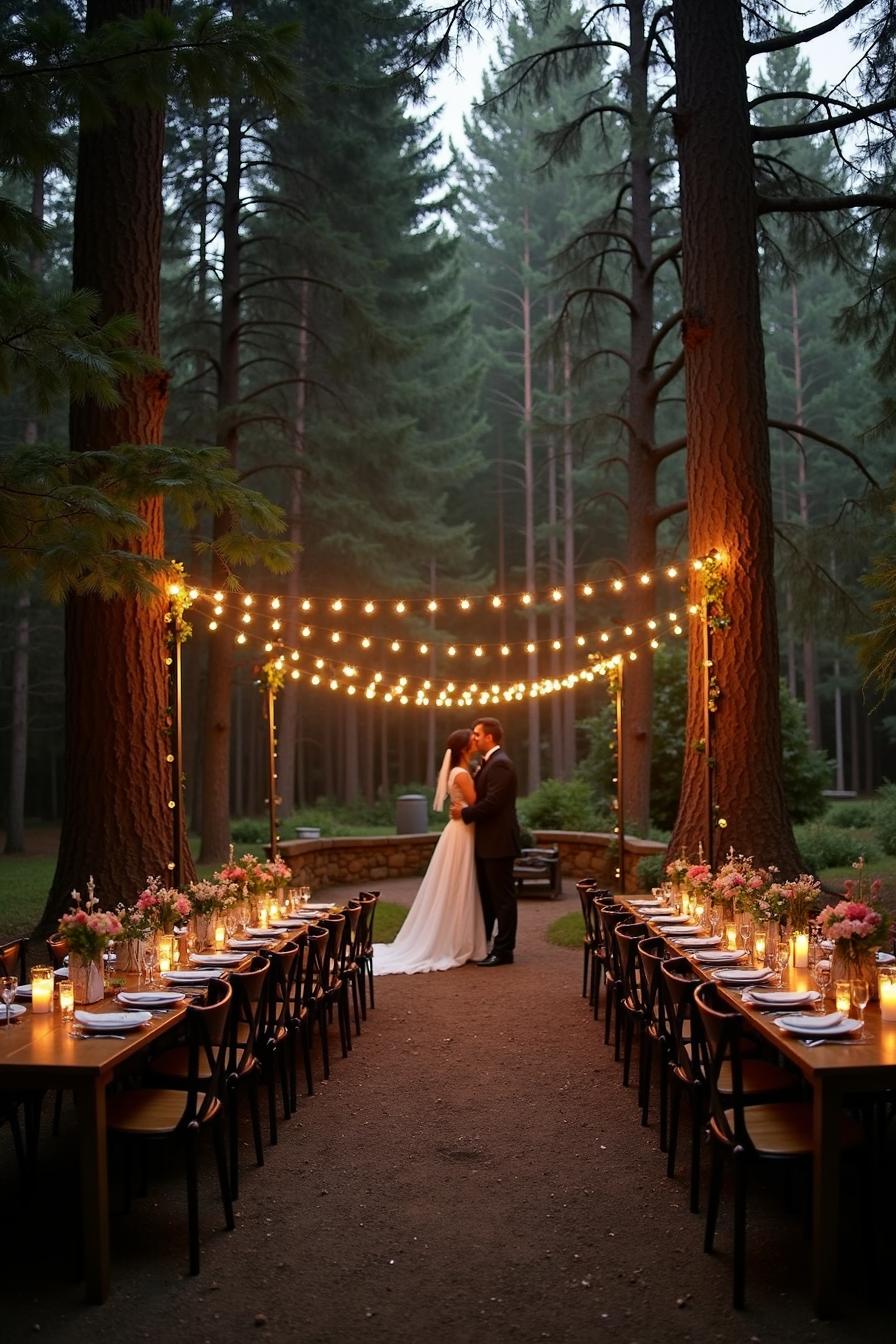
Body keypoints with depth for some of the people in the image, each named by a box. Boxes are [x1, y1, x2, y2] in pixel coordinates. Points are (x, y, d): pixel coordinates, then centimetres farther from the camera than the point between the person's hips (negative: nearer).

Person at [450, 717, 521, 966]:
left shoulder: (500, 764, -17)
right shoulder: (488, 763, 15)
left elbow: (492, 803, -23)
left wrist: (465, 812, -13)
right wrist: (465, 808, 2)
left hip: (498, 842, -10)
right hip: (487, 842, 10)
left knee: (502, 897, -2)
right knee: (486, 895, 17)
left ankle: (503, 950, 4)